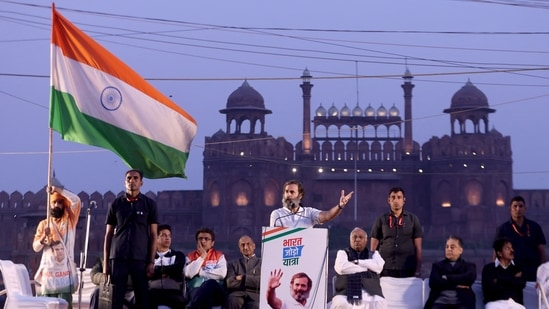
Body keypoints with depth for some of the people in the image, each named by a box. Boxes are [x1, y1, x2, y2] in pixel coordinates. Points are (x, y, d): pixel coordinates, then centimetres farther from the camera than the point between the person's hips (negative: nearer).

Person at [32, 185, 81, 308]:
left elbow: (77, 201, -9)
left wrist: (58, 189, -11)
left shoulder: (70, 221, 7)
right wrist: (43, 237, -12)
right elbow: (35, 247, 7)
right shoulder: (43, 223, 12)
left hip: (65, 272, -2)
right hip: (48, 272, 2)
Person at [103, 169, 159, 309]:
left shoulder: (149, 204, 6)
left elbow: (153, 235, 5)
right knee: (115, 298, -1)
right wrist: (105, 262, 4)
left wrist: (151, 262, -3)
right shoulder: (116, 204, 9)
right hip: (118, 258, 1)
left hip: (141, 259, -1)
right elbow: (108, 234, 11)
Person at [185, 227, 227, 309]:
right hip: (196, 291, 0)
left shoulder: (219, 256, 19)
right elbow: (189, 274, -2)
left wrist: (200, 272, 1)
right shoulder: (190, 256, 21)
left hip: (215, 292, 0)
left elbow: (222, 274, -3)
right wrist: (202, 256, 4)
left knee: (211, 283, -41)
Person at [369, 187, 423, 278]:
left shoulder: (413, 219, 8)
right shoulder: (381, 220, 7)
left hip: (408, 270, 0)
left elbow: (418, 247, 6)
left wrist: (418, 270, 0)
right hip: (385, 270, 0)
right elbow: (373, 247, 8)